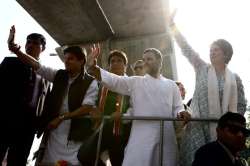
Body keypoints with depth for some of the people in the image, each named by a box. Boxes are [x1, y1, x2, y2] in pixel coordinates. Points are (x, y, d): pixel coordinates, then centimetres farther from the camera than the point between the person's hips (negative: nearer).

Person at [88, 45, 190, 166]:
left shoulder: (171, 85, 14)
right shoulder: (135, 82, 9)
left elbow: (177, 108, 15)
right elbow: (113, 80, -3)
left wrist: (181, 113, -9)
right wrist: (94, 66, -19)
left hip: (166, 136, 2)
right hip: (142, 136, -1)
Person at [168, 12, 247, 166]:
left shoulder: (235, 78, 8)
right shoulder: (202, 68, 5)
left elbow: (241, 105, 14)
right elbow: (186, 49, -1)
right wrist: (173, 25, -3)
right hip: (199, 127, -1)